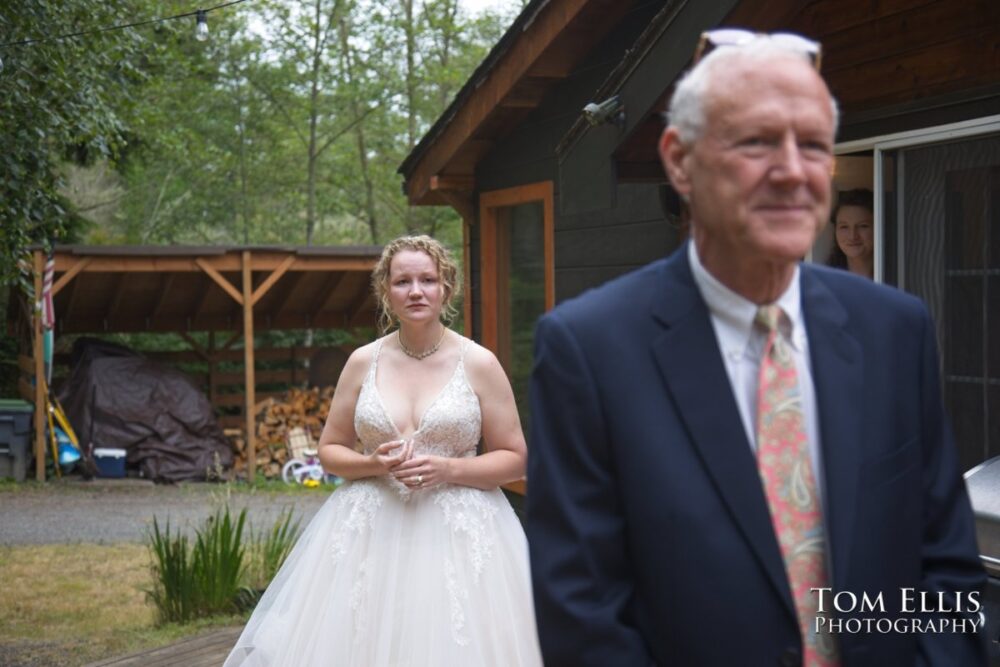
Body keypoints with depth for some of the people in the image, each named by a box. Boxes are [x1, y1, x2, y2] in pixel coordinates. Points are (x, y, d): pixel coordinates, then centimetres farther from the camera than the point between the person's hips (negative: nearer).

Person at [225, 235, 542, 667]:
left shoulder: (479, 363, -2)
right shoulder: (363, 362, 4)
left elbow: (515, 459, 0)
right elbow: (330, 451, 10)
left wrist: (447, 469, -15)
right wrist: (374, 464, -10)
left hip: (459, 532, -2)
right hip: (369, 531, 2)